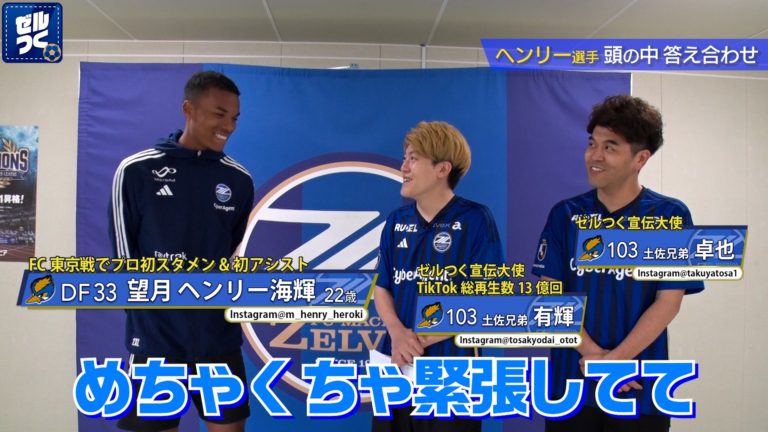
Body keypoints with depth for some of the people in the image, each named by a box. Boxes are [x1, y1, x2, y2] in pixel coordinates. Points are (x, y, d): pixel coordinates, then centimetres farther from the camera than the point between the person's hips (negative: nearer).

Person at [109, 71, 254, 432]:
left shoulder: (239, 179, 2)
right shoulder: (136, 170, -7)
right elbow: (125, 256, -1)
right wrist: (160, 300, -2)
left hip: (219, 339, 3)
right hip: (154, 338, -2)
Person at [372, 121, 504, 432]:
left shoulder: (475, 220, -9)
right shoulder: (396, 222, 6)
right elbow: (382, 288, 9)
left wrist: (424, 339, -16)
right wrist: (397, 332, -11)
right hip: (398, 366, 5)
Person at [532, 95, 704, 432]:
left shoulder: (671, 216, -5)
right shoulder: (565, 214, 0)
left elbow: (668, 302, -9)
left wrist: (615, 359, -17)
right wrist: (593, 354, -14)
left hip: (641, 389, -1)